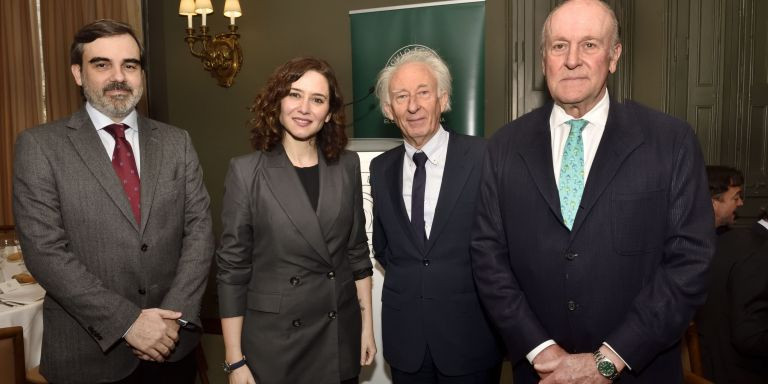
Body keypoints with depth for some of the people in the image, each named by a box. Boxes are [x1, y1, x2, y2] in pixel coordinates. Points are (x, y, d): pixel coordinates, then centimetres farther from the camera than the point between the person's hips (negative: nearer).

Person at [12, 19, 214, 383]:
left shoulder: (177, 142, 3)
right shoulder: (40, 146, -5)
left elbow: (199, 230, -1)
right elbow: (44, 251, -11)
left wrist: (175, 315, -12)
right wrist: (127, 322, -16)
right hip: (89, 352, -2)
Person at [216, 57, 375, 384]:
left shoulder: (347, 166, 0)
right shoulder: (247, 171, -9)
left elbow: (357, 250, 6)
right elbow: (232, 269, -8)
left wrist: (367, 325, 6)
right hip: (273, 340, -2)